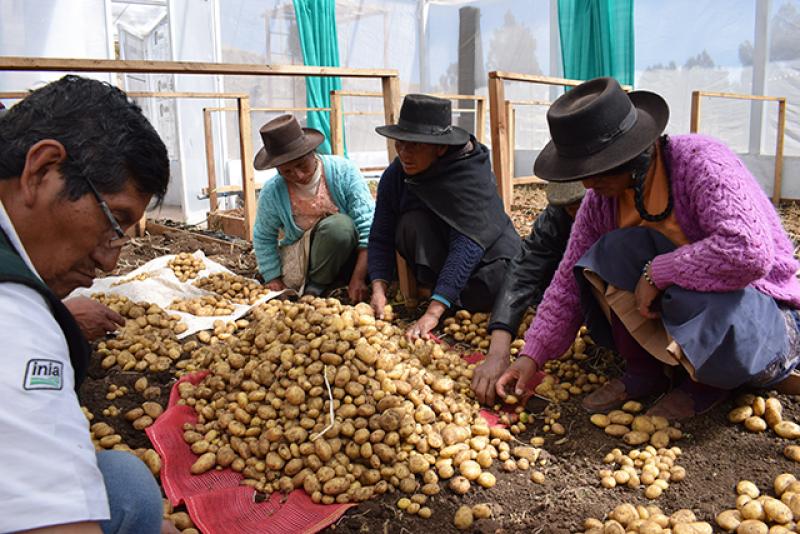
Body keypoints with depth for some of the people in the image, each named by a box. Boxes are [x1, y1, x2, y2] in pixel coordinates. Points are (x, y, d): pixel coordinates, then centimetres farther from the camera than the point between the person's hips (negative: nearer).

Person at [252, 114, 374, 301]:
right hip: (300, 260, -2)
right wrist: (273, 278, 1)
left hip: (348, 253, 2)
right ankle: (315, 289, -11)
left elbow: (367, 223, -19)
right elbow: (263, 238, 7)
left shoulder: (343, 171, -15)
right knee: (337, 225, -32)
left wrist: (358, 278, -25)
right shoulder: (272, 193, -9)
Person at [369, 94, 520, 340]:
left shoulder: (472, 175, -28)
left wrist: (433, 311, -47)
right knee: (411, 223, -27)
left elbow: (467, 244, -38)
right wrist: (379, 289, -31)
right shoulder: (395, 175, -14)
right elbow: (381, 236, -13)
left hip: (487, 253, -2)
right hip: (437, 258, 3)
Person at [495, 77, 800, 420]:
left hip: (762, 305, -5)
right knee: (611, 253, -21)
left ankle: (709, 380, -2)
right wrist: (532, 356, -7)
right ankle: (644, 371, -3)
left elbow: (749, 252, -39)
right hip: (675, 301, 5)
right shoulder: (601, 199, -7)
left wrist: (657, 272, -29)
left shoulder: (700, 163, -26)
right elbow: (570, 282, -3)